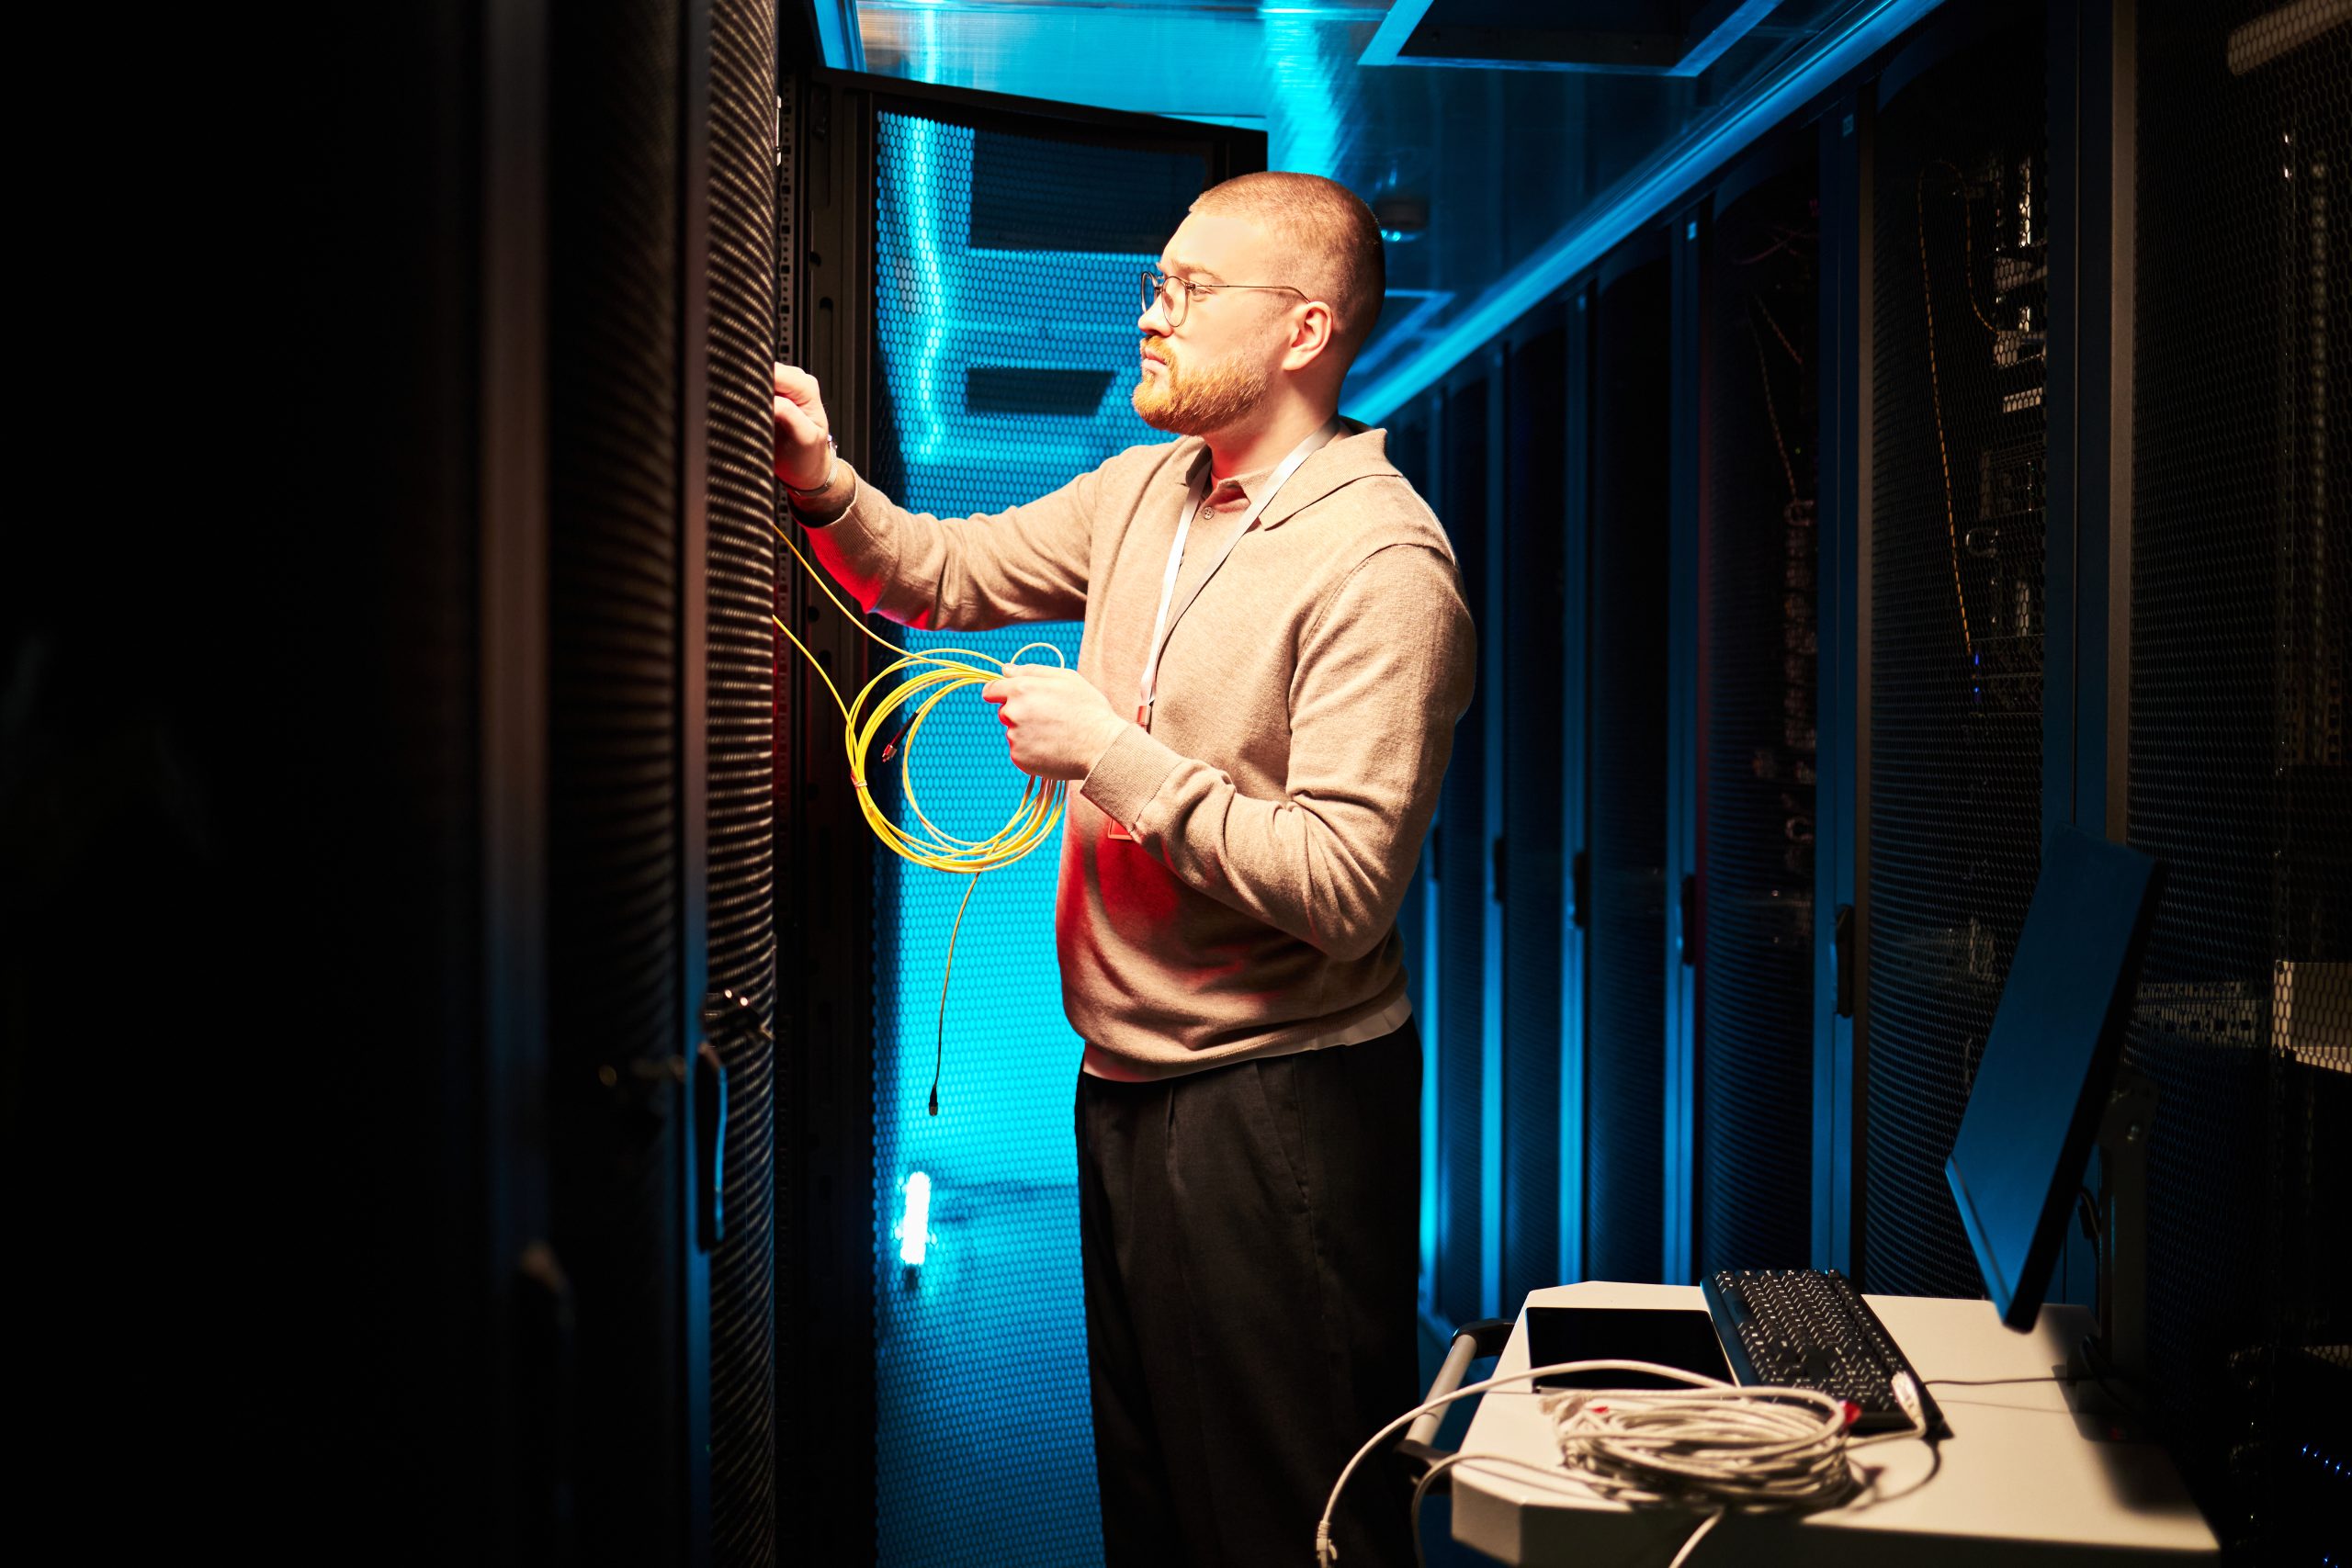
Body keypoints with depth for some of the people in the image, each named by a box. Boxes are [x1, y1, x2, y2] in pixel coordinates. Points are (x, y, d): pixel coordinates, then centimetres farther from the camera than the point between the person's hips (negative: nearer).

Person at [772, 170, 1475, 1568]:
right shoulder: (1152, 488, 8)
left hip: (1275, 1099, -8)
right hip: (1127, 1077, 9)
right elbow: (945, 574, 16)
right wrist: (820, 477, -3)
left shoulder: (1381, 562, -19)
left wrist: (1106, 751, -21)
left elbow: (1341, 887, -26)